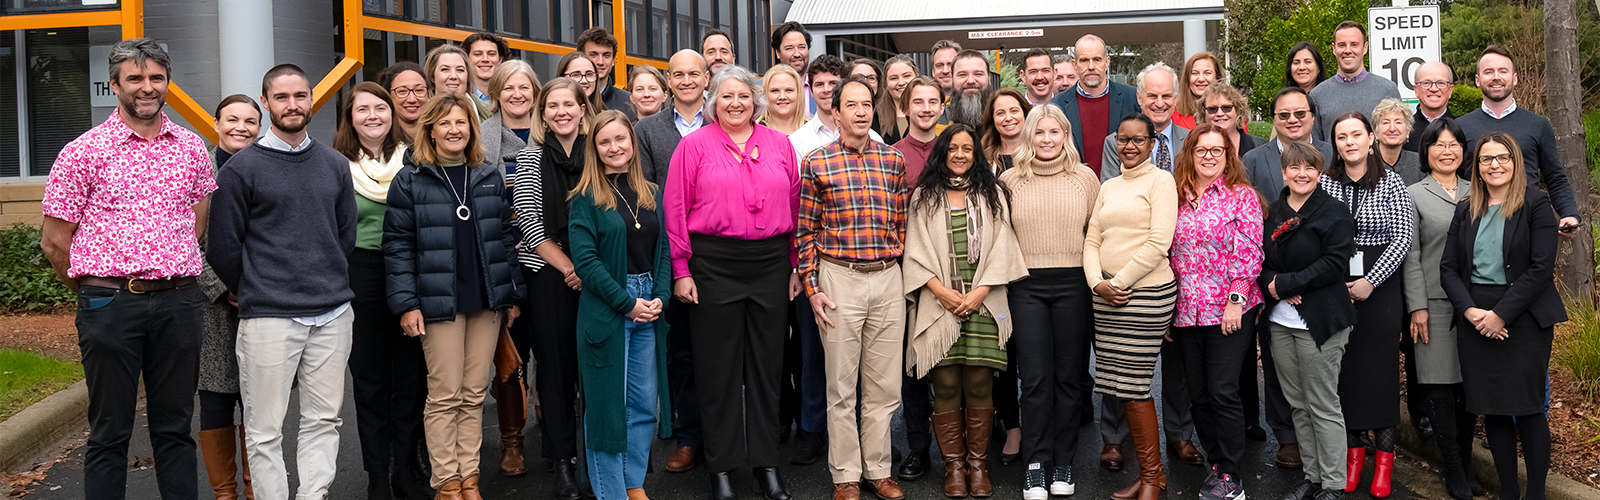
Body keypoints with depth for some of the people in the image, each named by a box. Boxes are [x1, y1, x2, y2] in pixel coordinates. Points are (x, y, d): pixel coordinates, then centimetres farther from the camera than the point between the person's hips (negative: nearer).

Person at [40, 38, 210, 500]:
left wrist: (175, 273, 14)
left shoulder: (191, 147, 9)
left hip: (178, 301, 3)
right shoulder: (83, 152, -2)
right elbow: (55, 241, 2)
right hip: (110, 302, -3)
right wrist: (92, 294, 7)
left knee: (175, 427, 9)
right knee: (110, 432, 4)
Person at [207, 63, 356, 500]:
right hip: (269, 317, -4)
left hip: (332, 315, 4)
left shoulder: (335, 166, 11)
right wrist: (250, 293, 9)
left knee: (324, 420, 7)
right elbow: (222, 247, 1)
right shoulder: (241, 169, -2)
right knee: (265, 430, 0)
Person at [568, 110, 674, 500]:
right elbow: (585, 260, -11)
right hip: (605, 308, -5)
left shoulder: (652, 194, 11)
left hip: (649, 308, 5)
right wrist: (627, 303, -14)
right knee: (607, 402, 1)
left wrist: (660, 298, -5)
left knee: (644, 402, 9)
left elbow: (663, 250, 11)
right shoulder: (586, 198, -4)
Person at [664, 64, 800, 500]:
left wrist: (796, 265, 8)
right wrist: (681, 270, -6)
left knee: (766, 363, 8)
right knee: (719, 365, 4)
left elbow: (795, 206, 11)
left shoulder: (778, 144, 9)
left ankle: (766, 463, 19)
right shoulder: (694, 145, 1)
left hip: (770, 263, 3)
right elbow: (675, 211, -1)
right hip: (714, 264, -2)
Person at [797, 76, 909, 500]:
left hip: (888, 278, 3)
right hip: (839, 278, -2)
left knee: (884, 385, 7)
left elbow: (902, 224, 12)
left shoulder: (892, 160, 8)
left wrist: (905, 276, 8)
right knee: (842, 386, 4)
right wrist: (811, 287, -4)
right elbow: (804, 231, 1)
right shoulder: (816, 163, 0)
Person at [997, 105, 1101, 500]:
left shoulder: (1085, 177, 5)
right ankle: (1035, 464, 7)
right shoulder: (1010, 180, 5)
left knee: (1069, 375, 6)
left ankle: (1063, 463, 16)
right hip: (1027, 286, 0)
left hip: (1073, 285, 0)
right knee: (1035, 378, -1)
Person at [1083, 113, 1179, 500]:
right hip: (1108, 295, 6)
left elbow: (1158, 244, -11)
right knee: (1120, 386, 4)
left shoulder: (1160, 181, -2)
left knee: (1132, 387, -7)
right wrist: (1097, 282, -4)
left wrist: (1120, 282, -11)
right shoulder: (1108, 187, 18)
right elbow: (1092, 240, 14)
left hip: (1146, 293, -6)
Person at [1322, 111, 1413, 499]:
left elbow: (1403, 238, -5)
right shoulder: (1323, 184, 4)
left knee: (1381, 366, 0)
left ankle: (1384, 456, 8)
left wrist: (1370, 281, -13)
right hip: (1335, 288, 2)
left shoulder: (1391, 185, 0)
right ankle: (1354, 449, 13)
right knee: (1345, 365, 4)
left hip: (1380, 288, -1)